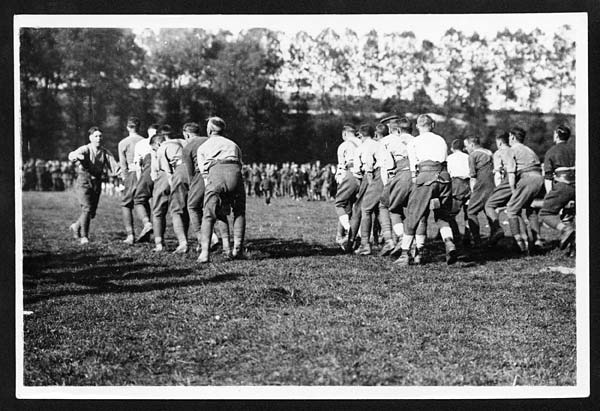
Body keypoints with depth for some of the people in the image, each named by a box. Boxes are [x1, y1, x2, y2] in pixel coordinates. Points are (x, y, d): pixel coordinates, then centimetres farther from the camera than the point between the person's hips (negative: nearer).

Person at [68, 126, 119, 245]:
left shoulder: (105, 152, 5)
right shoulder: (85, 149, -8)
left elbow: (113, 165, -4)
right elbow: (72, 155, -27)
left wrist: (120, 171, -26)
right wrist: (76, 156, -51)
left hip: (97, 183, 5)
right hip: (84, 181, -5)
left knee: (92, 212, 9)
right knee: (87, 208, -16)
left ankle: (76, 226, 36)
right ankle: (84, 236, -8)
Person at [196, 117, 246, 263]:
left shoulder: (202, 147, 29)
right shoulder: (233, 145, 34)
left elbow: (204, 172, 20)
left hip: (215, 172, -1)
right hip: (234, 171, 1)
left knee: (209, 214, 6)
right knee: (239, 212, 18)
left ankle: (204, 252, -5)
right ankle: (237, 248, 10)